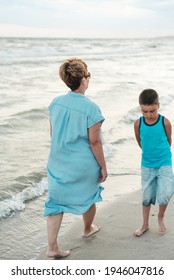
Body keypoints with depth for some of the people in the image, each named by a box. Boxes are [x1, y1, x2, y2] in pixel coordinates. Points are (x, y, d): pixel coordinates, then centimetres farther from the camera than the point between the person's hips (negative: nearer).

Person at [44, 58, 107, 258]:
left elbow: (53, 133, 6)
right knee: (88, 197, 22)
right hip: (84, 165, -4)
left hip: (58, 163, 4)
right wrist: (103, 167, -7)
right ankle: (88, 229, 47)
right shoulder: (90, 108, -21)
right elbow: (94, 141, -18)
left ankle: (52, 247, 8)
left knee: (56, 201, 10)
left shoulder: (56, 103, -4)